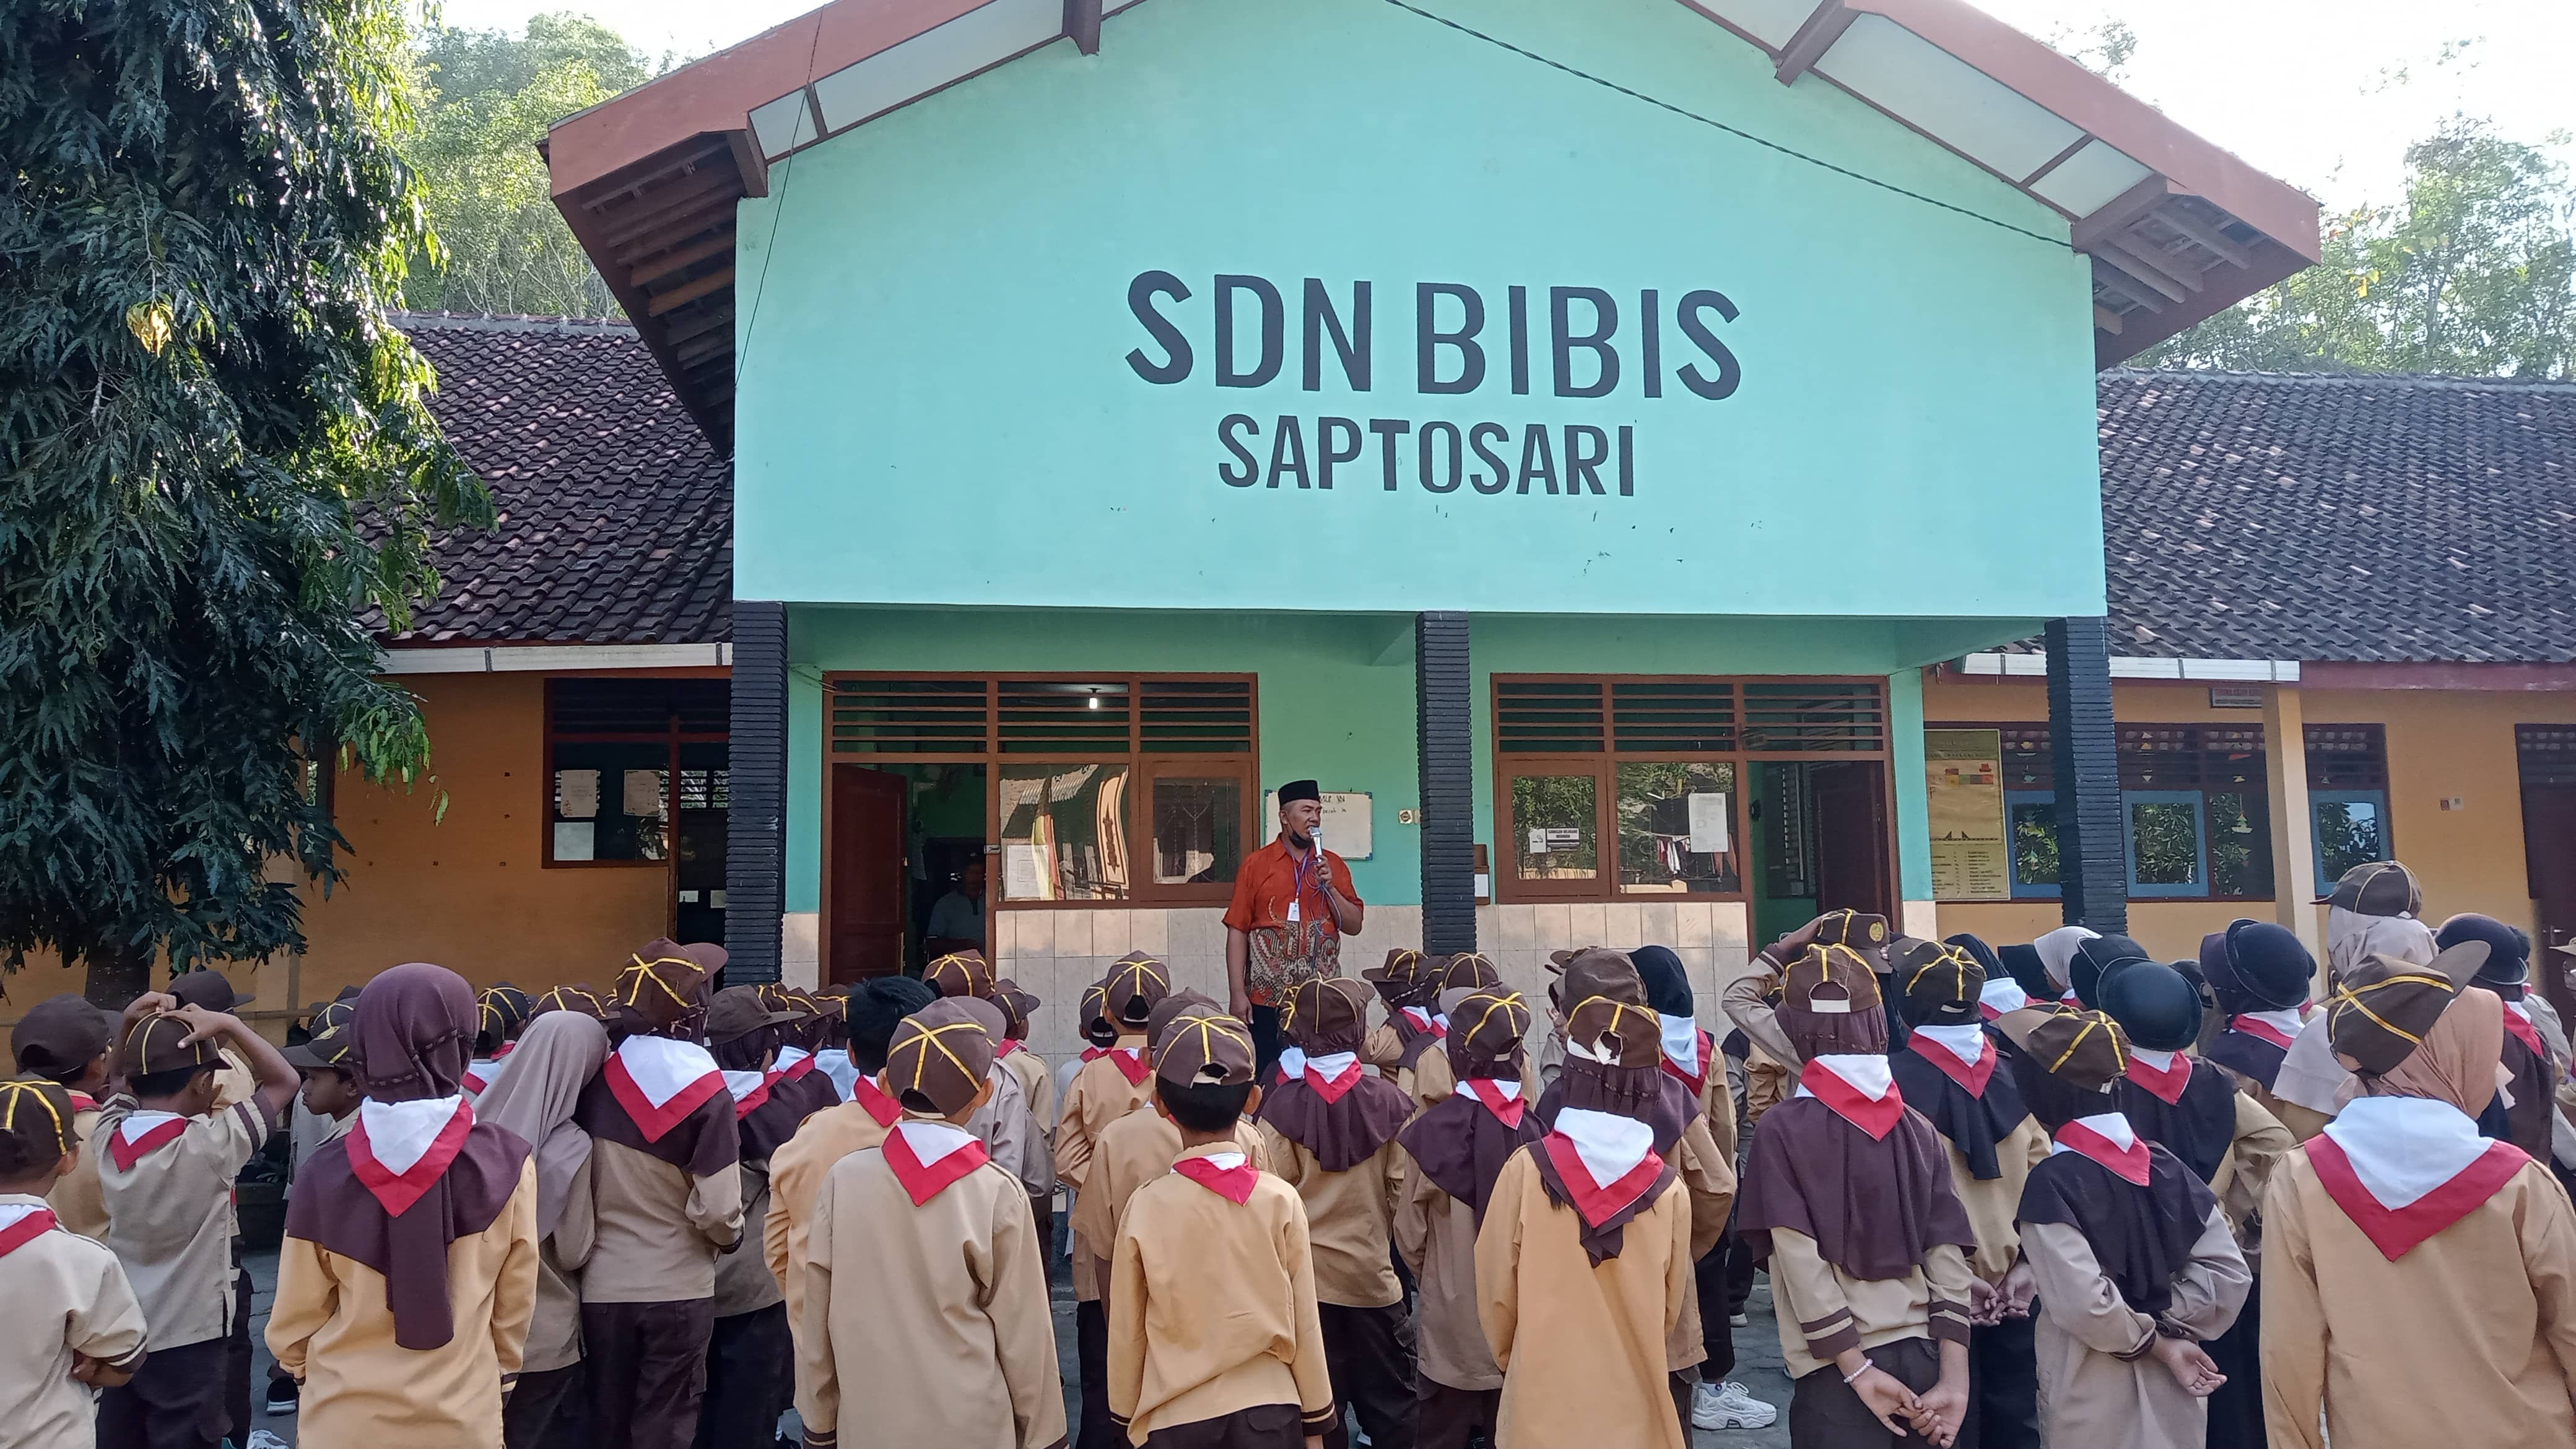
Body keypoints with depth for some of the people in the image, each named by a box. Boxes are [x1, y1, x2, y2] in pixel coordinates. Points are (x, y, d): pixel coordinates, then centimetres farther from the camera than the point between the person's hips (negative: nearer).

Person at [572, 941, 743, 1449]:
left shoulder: (594, 1079, -5)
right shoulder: (706, 1092, -15)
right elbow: (717, 1212, -17)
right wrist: (731, 1236, 5)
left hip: (602, 1286, 3)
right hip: (678, 1289, -3)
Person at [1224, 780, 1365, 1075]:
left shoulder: (1333, 865, 11)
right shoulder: (1256, 864, 2)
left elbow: (1354, 926, 8)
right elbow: (1238, 932, -1)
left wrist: (1329, 886, -6)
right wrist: (1237, 994, -6)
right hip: (1267, 1000, -2)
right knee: (1267, 1078, -1)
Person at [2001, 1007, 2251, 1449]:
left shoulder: (2052, 1182, -18)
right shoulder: (2165, 1163, 0)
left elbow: (2083, 1303, -26)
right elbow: (2229, 1272, -3)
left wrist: (2153, 1342, -11)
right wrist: (2165, 1327, -6)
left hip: (2094, 1402, -5)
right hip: (2172, 1394, 5)